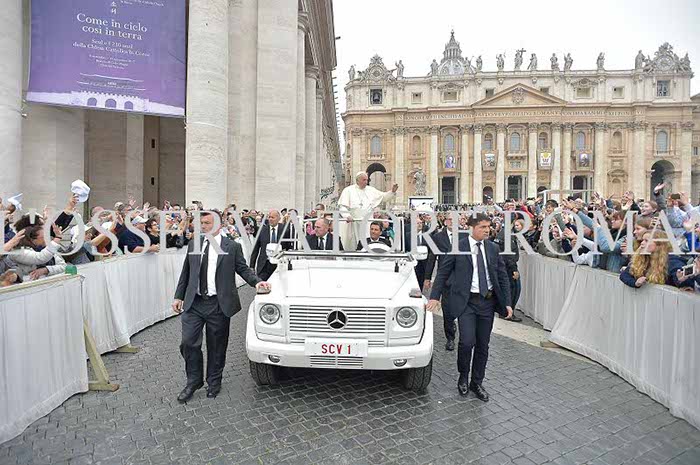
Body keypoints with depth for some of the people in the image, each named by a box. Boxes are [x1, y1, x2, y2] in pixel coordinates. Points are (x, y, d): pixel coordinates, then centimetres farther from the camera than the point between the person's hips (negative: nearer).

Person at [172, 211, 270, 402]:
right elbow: (185, 273, 14)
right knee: (188, 343, 2)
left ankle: (214, 382, 30)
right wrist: (179, 296, 12)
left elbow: (243, 269, 0)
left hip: (218, 305, -3)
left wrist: (256, 281, -17)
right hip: (193, 303, 3)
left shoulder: (232, 246, -3)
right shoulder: (193, 244, 8)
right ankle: (194, 381, 25)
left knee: (217, 346, 9)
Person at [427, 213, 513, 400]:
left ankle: (477, 383, 29)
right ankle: (463, 377, 16)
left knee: (483, 345, 10)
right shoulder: (458, 247, -5)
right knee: (467, 342, -13)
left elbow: (503, 276, 11)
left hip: (488, 301, 4)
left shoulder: (493, 248, 7)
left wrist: (507, 302, 5)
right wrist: (435, 297, -7)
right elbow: (443, 273, -1)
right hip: (466, 302, -4)